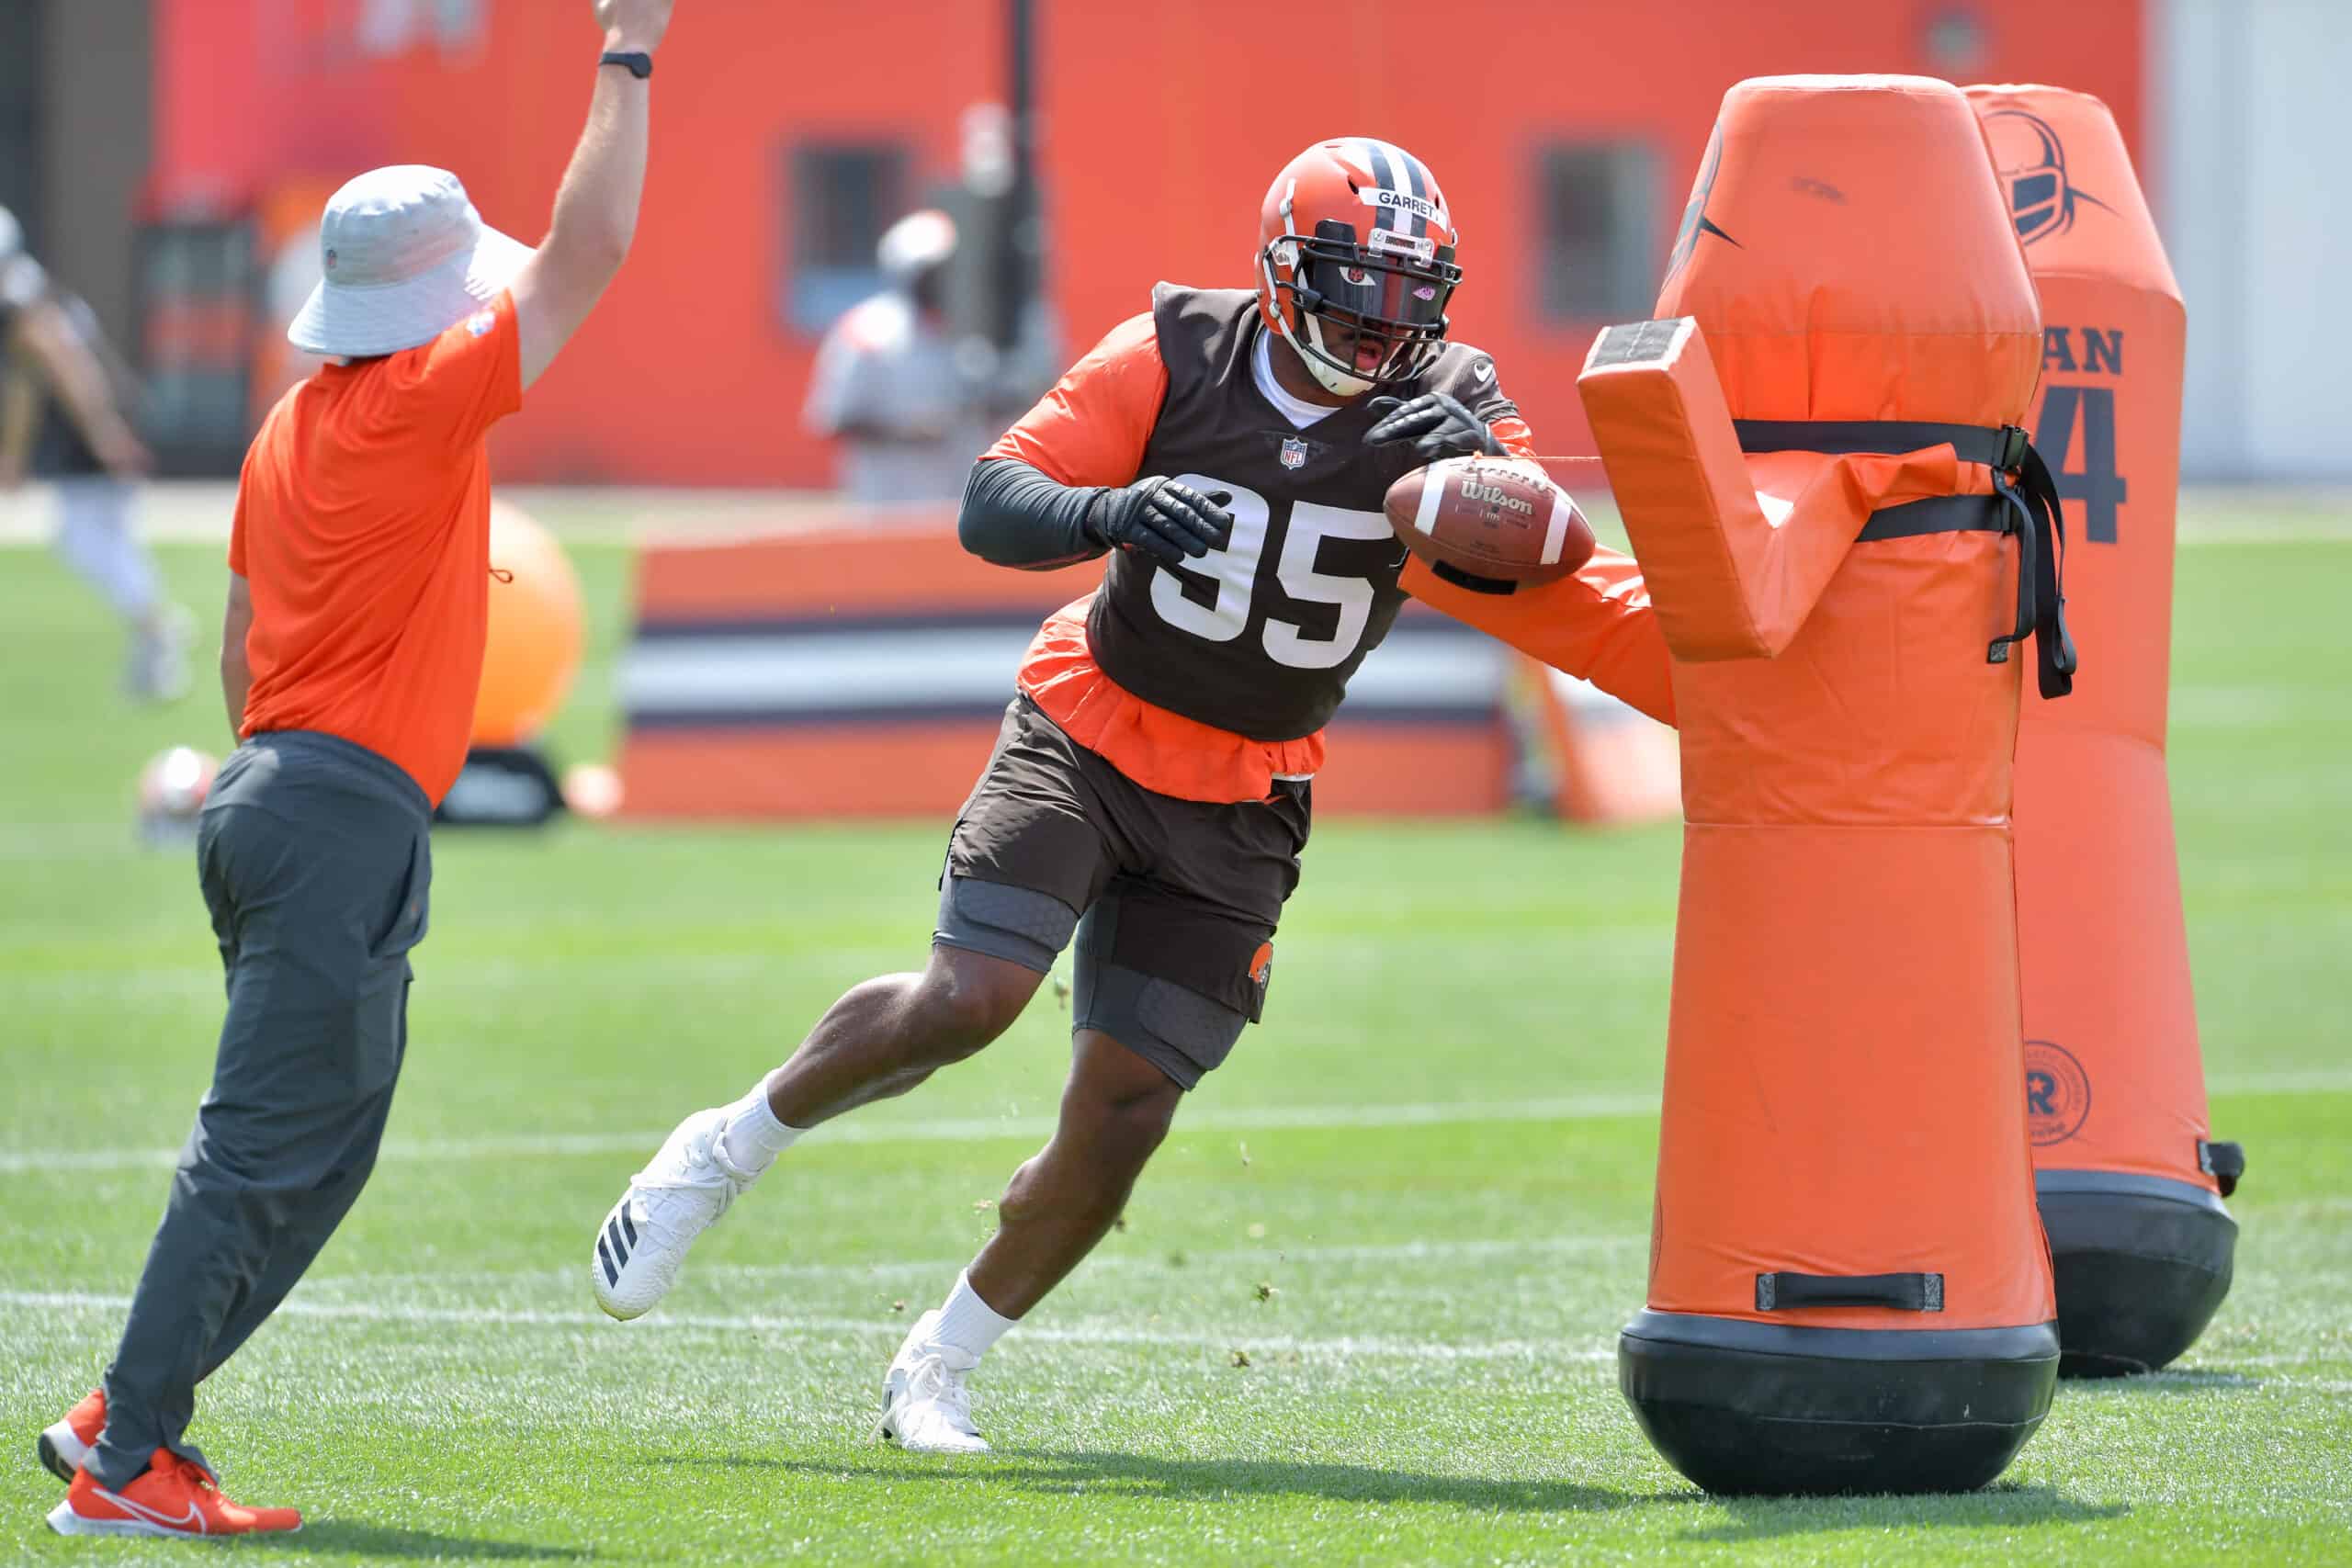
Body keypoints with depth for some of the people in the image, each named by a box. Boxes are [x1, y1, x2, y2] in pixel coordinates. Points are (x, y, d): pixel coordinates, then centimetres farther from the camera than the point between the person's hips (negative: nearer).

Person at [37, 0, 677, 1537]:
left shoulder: (292, 427, 15)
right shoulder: (419, 404, -11)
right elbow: (586, 255, -12)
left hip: (269, 792, 9)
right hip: (350, 816, -9)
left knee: (316, 1155, 14)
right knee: (268, 1150, -9)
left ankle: (128, 1421, 11)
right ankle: (127, 1462, -11)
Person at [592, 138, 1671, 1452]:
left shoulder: (1442, 406, -9)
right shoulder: (1177, 356, -13)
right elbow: (990, 506, -16)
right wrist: (1107, 511, -37)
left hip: (1239, 804, 2)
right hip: (1088, 736, -2)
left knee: (1123, 1117, -3)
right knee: (970, 998, -23)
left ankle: (941, 1366, 17)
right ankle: (727, 1151, 3)